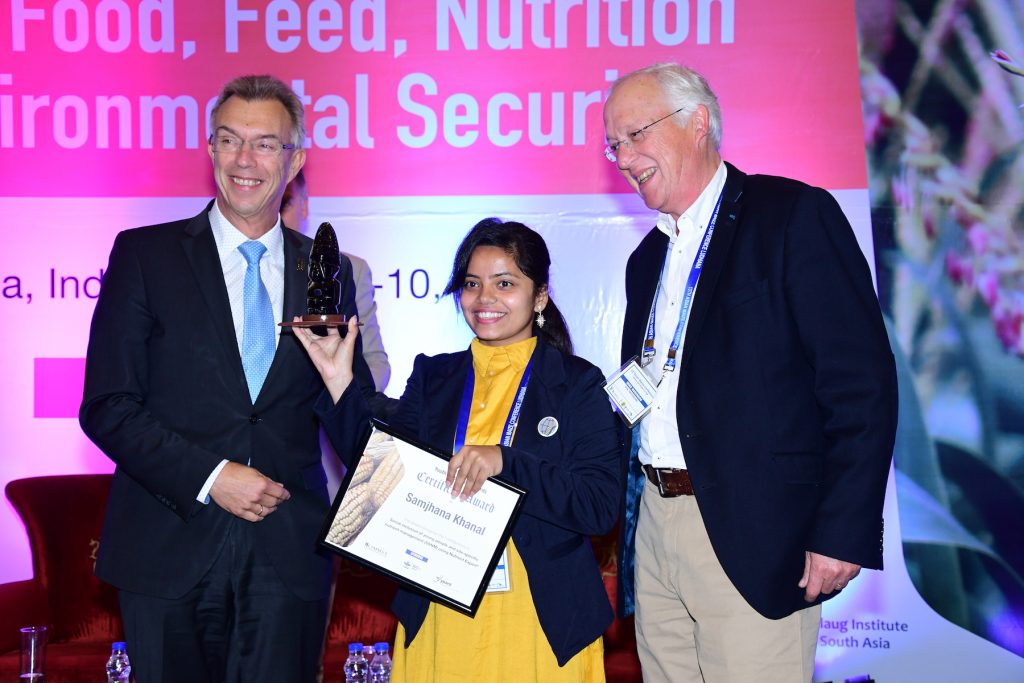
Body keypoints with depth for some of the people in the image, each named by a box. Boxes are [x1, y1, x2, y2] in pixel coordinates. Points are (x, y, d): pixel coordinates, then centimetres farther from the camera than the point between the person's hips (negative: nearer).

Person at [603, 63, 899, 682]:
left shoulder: (795, 216, -6)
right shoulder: (648, 259, 18)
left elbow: (863, 382, -11)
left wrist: (842, 533, -16)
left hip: (752, 538, -7)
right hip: (654, 530, 7)